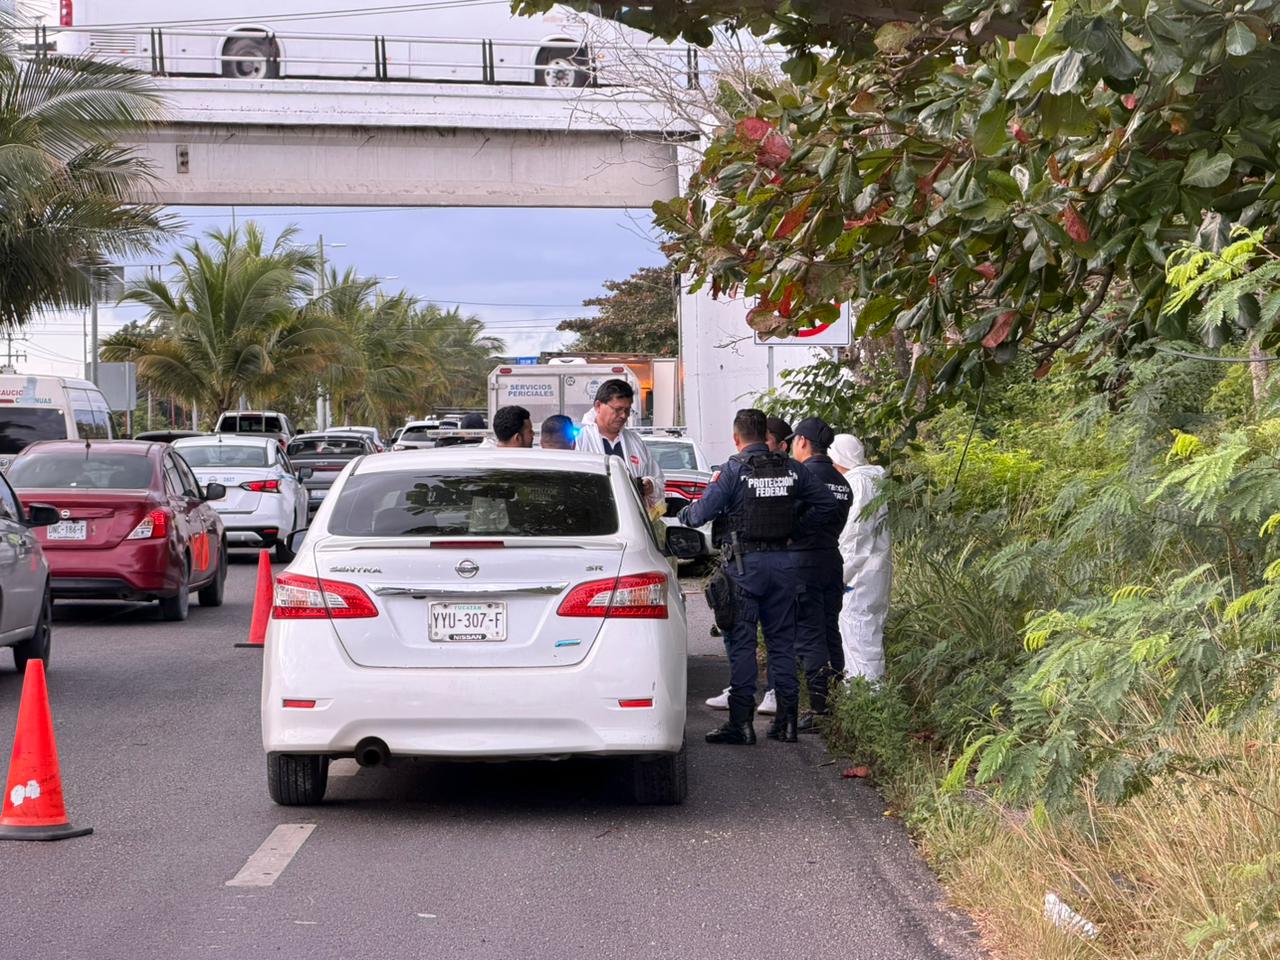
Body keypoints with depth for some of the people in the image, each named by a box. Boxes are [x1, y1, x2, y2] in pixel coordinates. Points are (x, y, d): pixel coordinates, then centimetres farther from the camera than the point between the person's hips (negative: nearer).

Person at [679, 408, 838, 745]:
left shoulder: (734, 470, -8)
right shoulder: (791, 469, 6)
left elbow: (702, 512, -10)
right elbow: (826, 504, 9)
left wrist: (683, 514, 11)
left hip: (744, 564, -4)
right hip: (783, 562, 4)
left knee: (741, 643, -1)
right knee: (782, 642, 10)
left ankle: (741, 721, -4)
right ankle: (787, 720, 11)